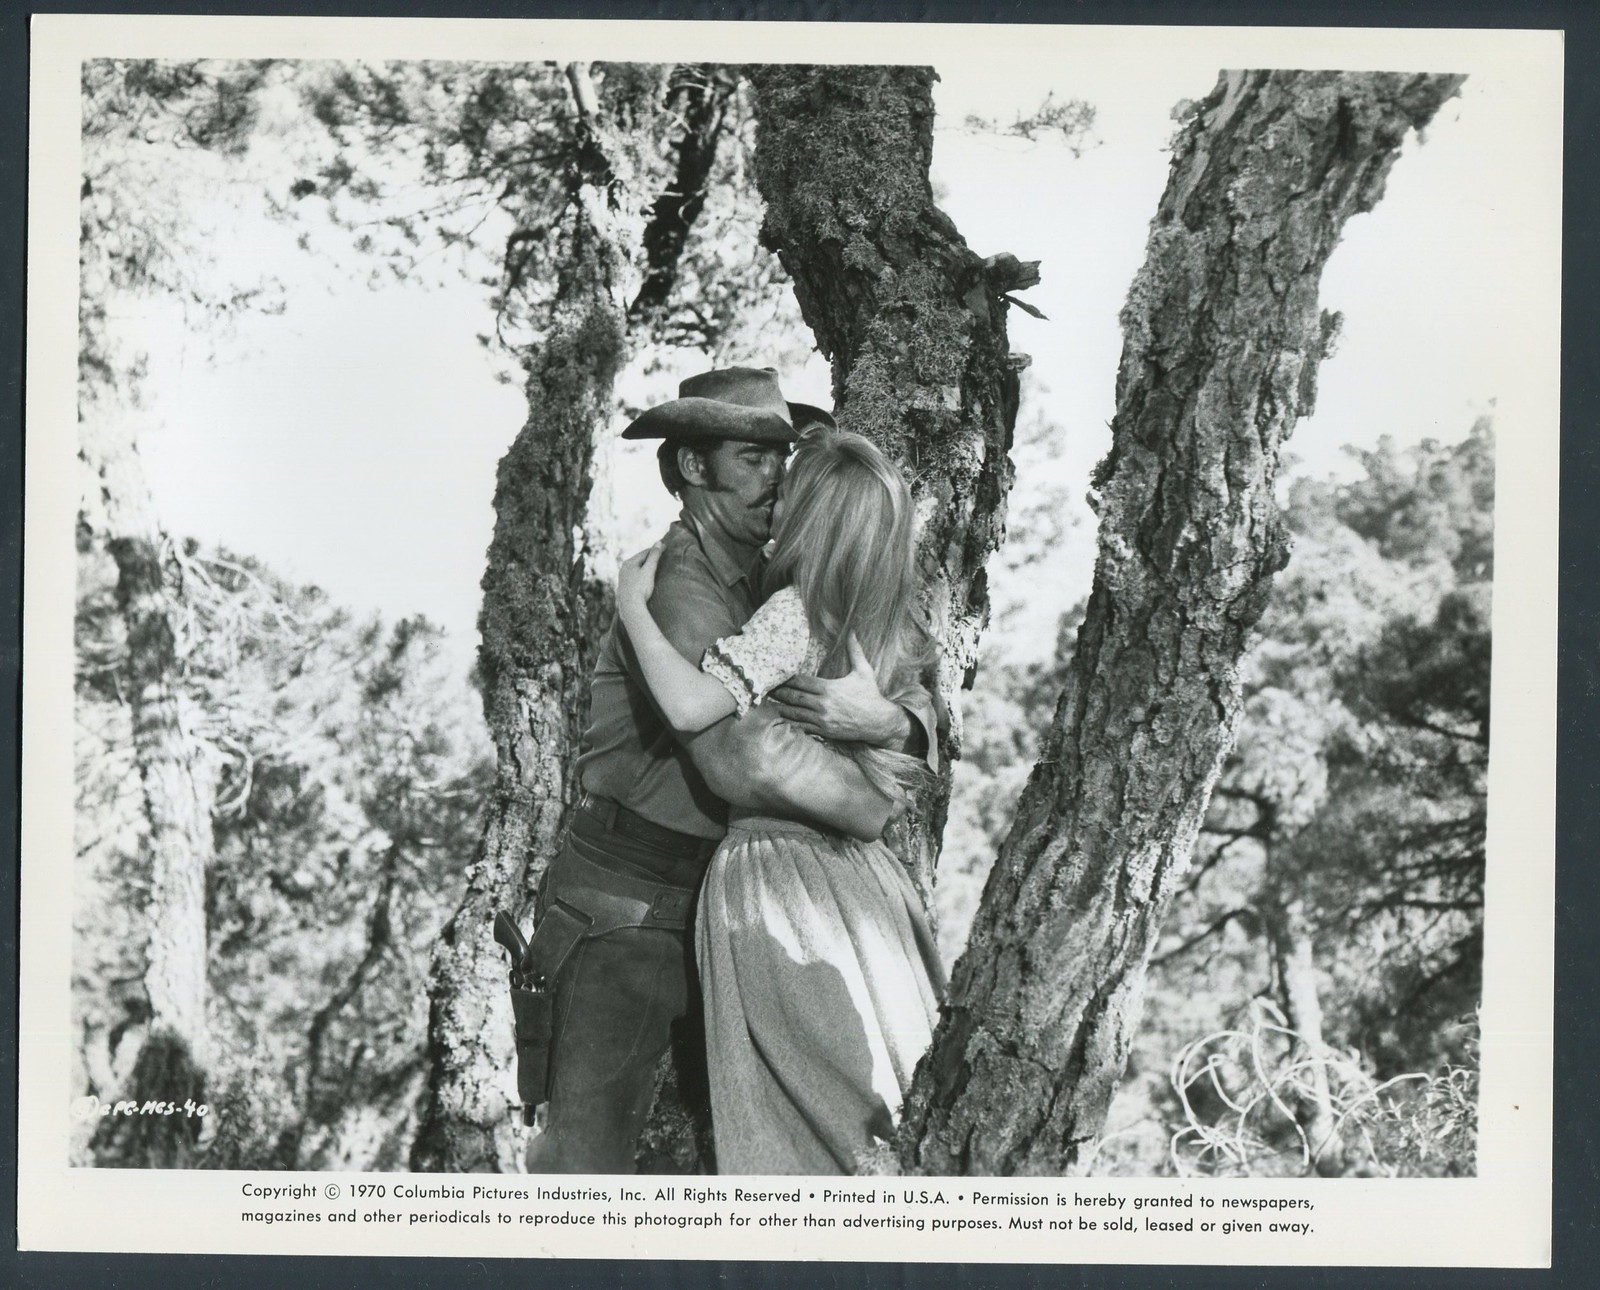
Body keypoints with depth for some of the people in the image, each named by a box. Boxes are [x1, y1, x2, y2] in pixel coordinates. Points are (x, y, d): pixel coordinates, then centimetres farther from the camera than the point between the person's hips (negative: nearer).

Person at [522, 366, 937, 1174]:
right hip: (626, 910, -8)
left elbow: (920, 709, 0)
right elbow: (749, 759, -35)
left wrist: (890, 722, -25)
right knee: (589, 1151, -5)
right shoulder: (679, 586, -19)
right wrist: (879, 811, -20)